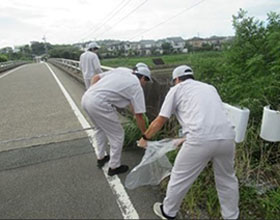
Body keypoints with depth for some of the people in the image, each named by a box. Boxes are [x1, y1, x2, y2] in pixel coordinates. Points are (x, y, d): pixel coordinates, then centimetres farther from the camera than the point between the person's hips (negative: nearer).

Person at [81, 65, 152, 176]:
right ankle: (114, 167, 24)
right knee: (117, 135, 9)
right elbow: (139, 116, 4)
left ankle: (101, 158, 43)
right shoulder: (137, 87, 2)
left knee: (101, 129, 29)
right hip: (99, 104, -8)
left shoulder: (121, 70, 19)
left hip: (86, 97, 8)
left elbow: (96, 77, 18)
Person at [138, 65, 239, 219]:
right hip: (227, 137, 6)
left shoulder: (176, 89, 14)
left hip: (201, 140, -5)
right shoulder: (209, 87, 29)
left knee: (180, 177, 16)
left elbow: (159, 121, 15)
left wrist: (145, 138, 32)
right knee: (227, 179, 26)